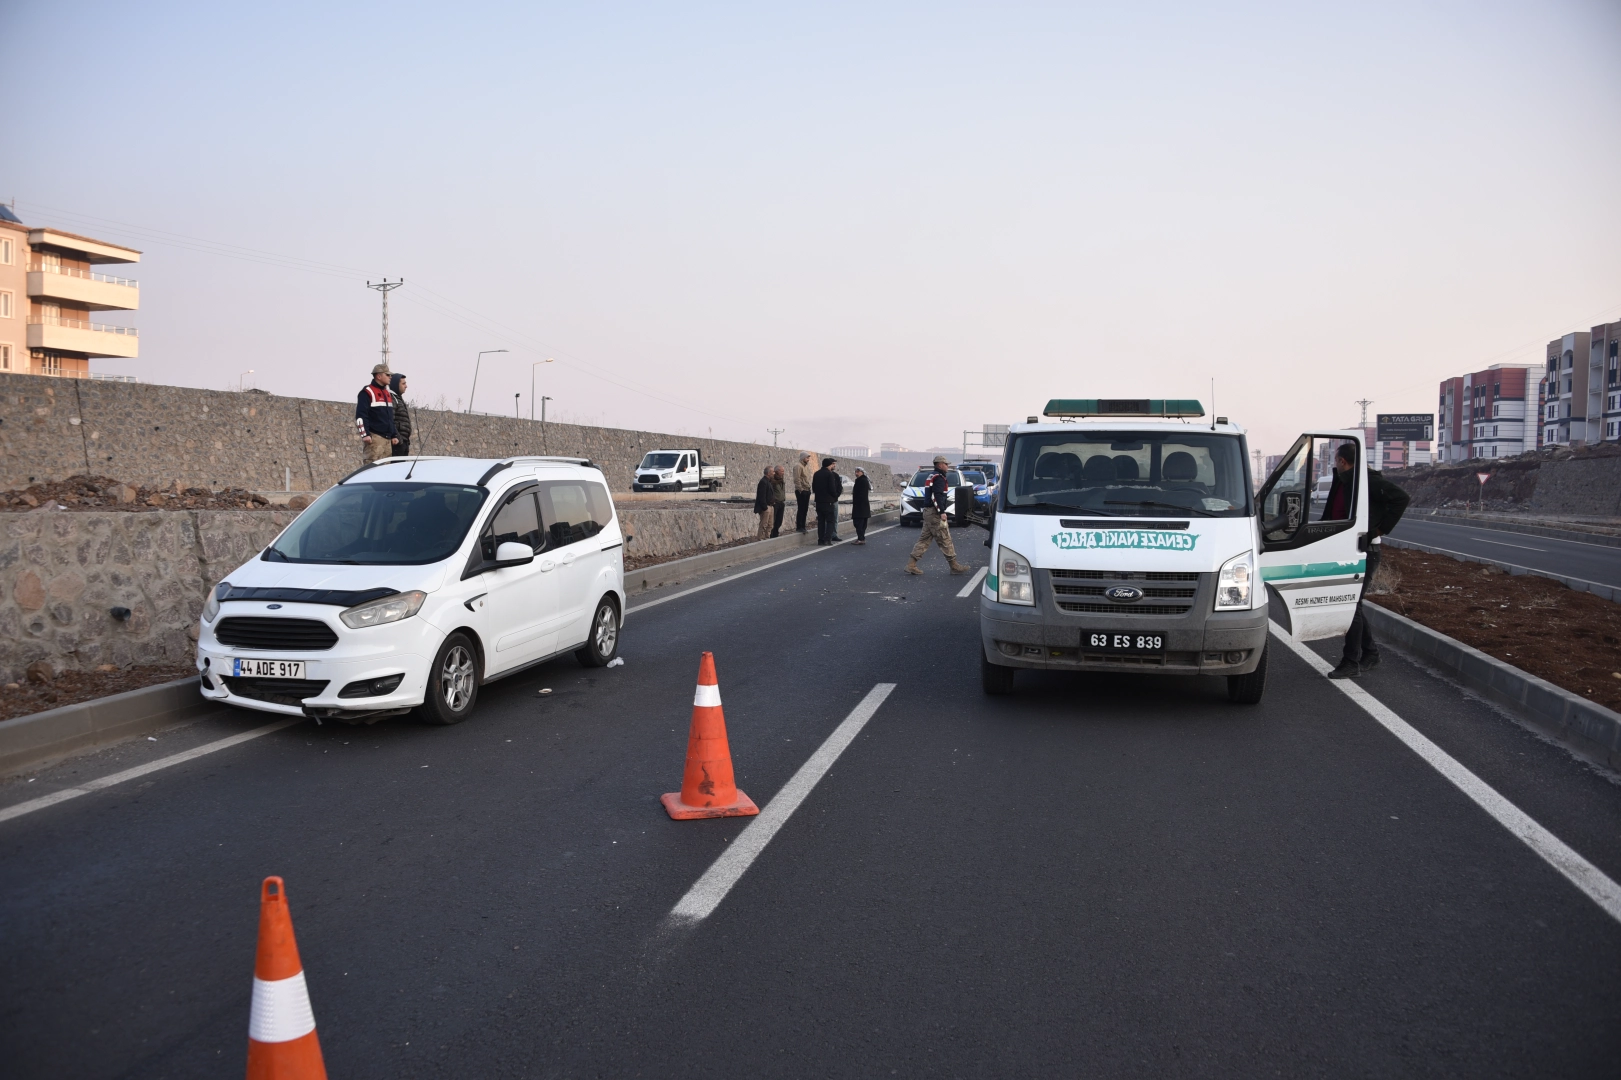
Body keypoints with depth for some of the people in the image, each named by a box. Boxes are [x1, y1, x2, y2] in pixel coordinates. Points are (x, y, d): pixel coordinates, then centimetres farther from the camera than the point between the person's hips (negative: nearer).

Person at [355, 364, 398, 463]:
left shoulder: (388, 394, 21)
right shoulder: (367, 392, -5)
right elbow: (360, 415, -11)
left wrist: (395, 435, 19)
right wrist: (365, 434, -18)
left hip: (388, 439, 8)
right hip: (374, 438, -8)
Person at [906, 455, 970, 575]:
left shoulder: (931, 477, 20)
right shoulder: (939, 478, -12)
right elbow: (937, 496, -23)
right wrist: (942, 512, -23)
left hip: (928, 511, 10)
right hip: (935, 513, -10)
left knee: (924, 538, 9)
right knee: (945, 540, -4)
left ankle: (912, 565, 4)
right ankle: (954, 566, 1)